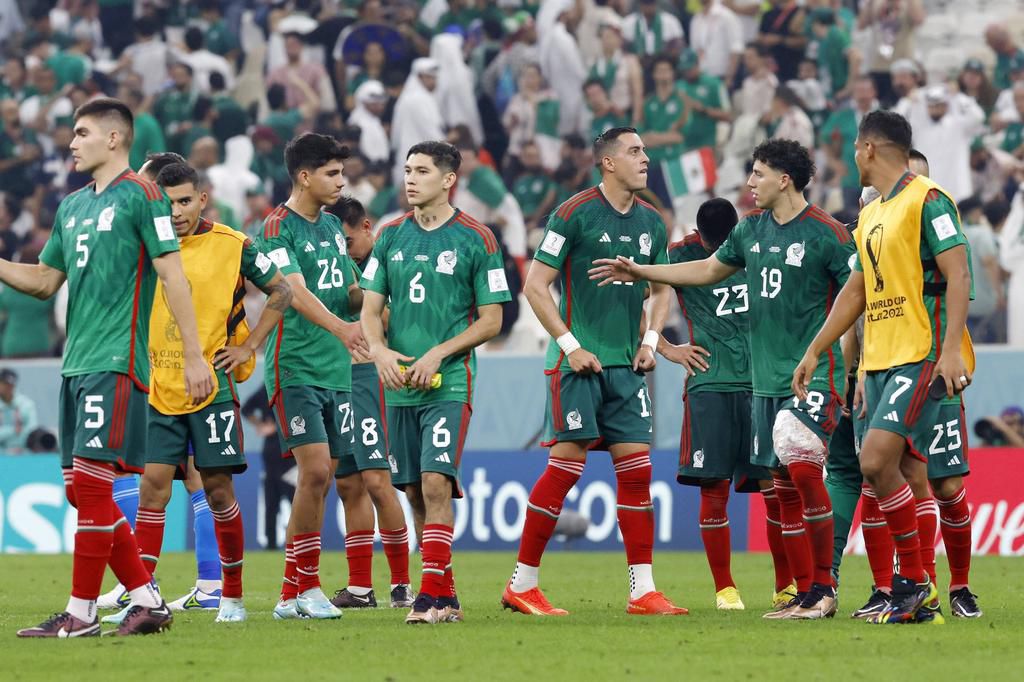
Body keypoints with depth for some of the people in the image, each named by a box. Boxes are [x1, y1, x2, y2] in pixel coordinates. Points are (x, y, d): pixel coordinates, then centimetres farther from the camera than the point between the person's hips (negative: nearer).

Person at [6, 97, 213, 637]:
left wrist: (193, 355, -13)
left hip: (116, 361, -9)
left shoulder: (140, 196, -5)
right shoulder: (71, 207, 18)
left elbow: (172, 276, -9)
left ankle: (81, 613, -9)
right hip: (77, 364, 9)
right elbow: (44, 280, 23)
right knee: (82, 491, 6)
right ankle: (147, 601, 12)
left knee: (90, 482, -12)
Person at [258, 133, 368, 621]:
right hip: (295, 367, -8)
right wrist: (340, 327, -37)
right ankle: (306, 585, -7)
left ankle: (293, 595, 9)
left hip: (335, 370, 8)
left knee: (320, 480, 5)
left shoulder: (332, 227, 16)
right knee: (315, 471, -15)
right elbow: (295, 292, -22)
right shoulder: (278, 228, -9)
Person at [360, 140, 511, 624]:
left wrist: (437, 354, -12)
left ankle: (433, 596, -17)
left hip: (450, 382, -5)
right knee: (414, 491, 6)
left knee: (436, 481, -17)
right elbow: (371, 307, 11)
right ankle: (445, 593, 14)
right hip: (398, 384, 5)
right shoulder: (391, 236, 10)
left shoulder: (475, 239, -2)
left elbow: (491, 320, -2)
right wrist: (379, 350, -10)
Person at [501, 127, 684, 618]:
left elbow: (661, 289, 24)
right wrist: (570, 345, -12)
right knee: (566, 465, -9)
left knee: (637, 469, 1)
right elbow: (535, 286, -8)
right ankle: (521, 586, -2)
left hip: (627, 364, 6)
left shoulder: (651, 222, 11)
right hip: (579, 361, -6)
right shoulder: (575, 214, -8)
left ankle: (643, 591, 3)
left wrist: (651, 339, 8)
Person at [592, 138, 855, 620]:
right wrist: (639, 272, 27)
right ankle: (804, 595, 11)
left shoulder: (825, 234, -9)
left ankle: (824, 587, -13)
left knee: (801, 466, -20)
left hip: (814, 376, -7)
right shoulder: (752, 229, 11)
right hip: (766, 379, 7)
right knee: (785, 489, 6)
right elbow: (709, 270, 27)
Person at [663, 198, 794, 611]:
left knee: (775, 488, -2)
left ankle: (786, 585, 10)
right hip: (710, 386, -2)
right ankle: (724, 588, 6)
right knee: (714, 488, -5)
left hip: (762, 384, 2)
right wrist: (666, 349, -1)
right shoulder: (680, 255, 2)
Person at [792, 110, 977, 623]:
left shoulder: (927, 200, -8)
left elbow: (959, 275, -15)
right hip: (880, 362, 8)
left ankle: (913, 580, -11)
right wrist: (814, 351, 24)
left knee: (877, 460, -19)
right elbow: (855, 292, 26)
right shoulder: (870, 216, 18)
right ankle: (915, 594, 7)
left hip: (924, 358, -8)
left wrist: (951, 348, -23)